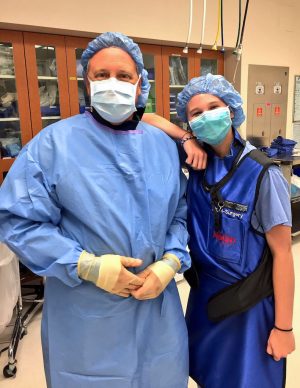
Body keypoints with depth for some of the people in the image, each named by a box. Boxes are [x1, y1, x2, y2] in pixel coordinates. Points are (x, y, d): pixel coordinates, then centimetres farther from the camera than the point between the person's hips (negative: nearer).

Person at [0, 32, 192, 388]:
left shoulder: (164, 145, 4)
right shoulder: (54, 142, -10)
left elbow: (179, 214, 7)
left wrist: (170, 263, -10)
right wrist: (88, 267, -19)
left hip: (157, 304, 4)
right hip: (84, 314, -3)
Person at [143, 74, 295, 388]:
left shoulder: (261, 174, -21)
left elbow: (282, 254, -15)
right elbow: (148, 121, -1)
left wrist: (283, 327, -11)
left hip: (248, 302, -4)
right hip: (205, 291, 5)